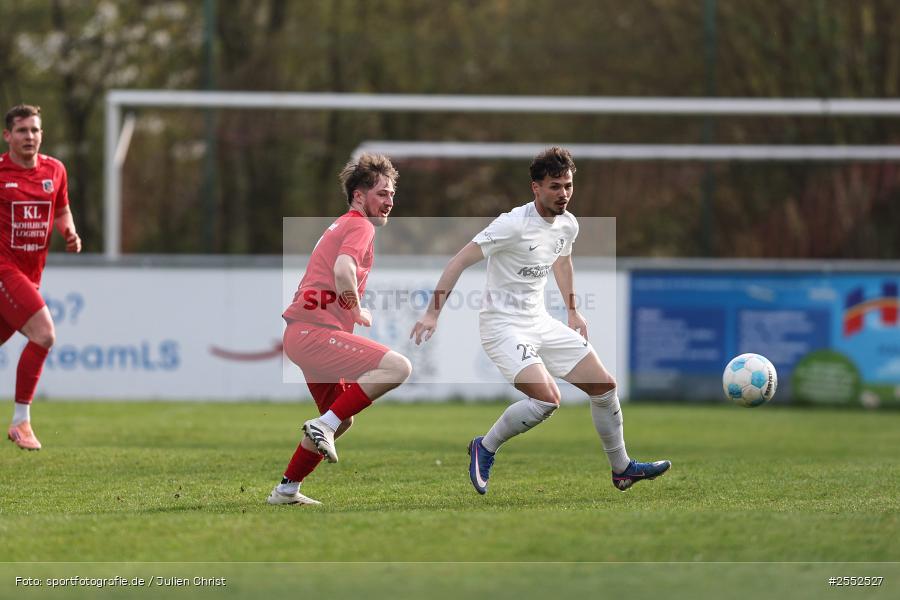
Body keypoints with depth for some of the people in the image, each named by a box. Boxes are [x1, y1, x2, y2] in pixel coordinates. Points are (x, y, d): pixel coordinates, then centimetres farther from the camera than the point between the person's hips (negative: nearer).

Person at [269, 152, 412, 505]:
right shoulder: (360, 226, -6)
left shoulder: (342, 226, 25)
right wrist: (358, 312, -11)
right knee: (398, 367, -25)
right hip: (314, 333, -11)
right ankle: (324, 425, -22)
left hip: (303, 333, 11)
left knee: (341, 420, 25)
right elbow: (343, 270, -25)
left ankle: (286, 490, 29)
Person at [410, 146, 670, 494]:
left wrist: (573, 312, 29)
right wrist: (433, 313, -25)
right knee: (547, 398, -26)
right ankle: (484, 449, -4)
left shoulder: (568, 225, 3)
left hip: (540, 322, 8)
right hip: (503, 327, -8)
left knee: (604, 387, 6)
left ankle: (622, 469, 23)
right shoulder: (513, 224, -21)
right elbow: (460, 262, -20)